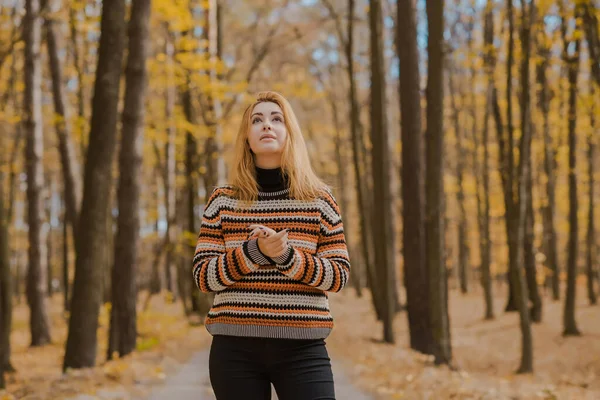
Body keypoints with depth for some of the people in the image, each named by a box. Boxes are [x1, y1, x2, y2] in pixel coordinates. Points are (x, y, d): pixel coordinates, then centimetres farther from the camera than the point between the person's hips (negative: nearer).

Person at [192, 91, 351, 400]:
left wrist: (288, 256, -16)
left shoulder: (319, 200, 6)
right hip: (235, 348, 0)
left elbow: (339, 275, 2)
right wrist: (254, 251, -16)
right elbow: (203, 276, 1)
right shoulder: (222, 202, 7)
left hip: (302, 348, 0)